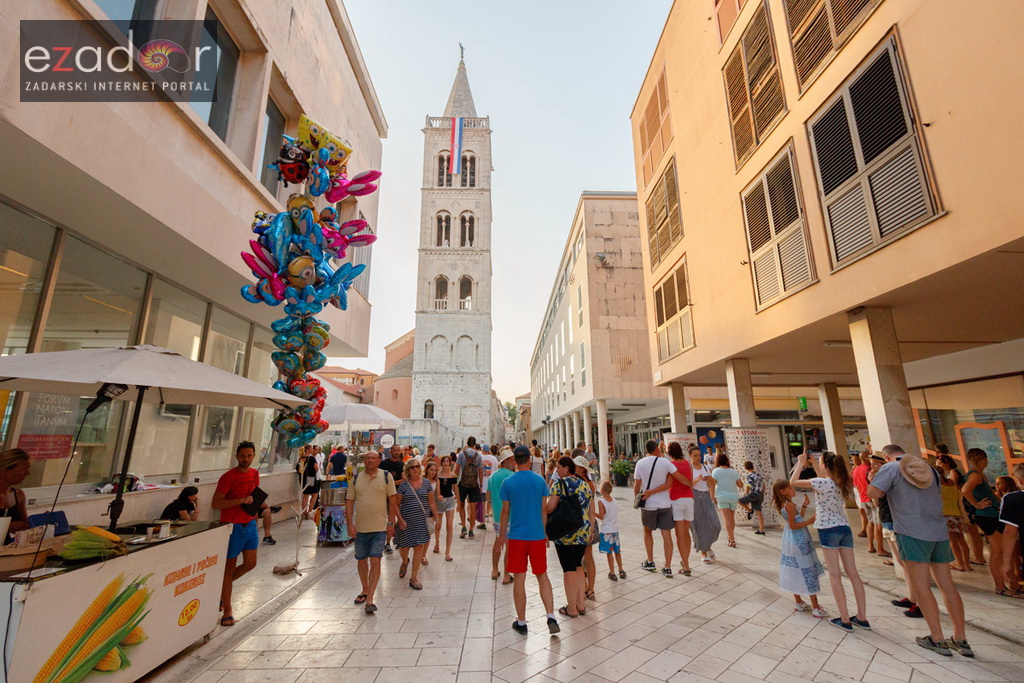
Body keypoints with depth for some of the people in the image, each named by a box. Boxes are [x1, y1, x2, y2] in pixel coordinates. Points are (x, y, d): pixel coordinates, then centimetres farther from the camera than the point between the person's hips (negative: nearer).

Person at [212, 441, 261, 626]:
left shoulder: (255, 474, 5)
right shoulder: (228, 477, -15)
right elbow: (215, 504, -19)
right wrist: (241, 500, -25)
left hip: (250, 524, 6)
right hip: (232, 526, -6)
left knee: (250, 564, 10)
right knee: (229, 568, 5)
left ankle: (221, 586, 36)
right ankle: (227, 612, 17)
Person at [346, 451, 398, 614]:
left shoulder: (386, 476, -5)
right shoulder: (356, 479, 1)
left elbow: (392, 499, -3)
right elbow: (349, 501, 3)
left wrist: (391, 521, -4)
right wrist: (350, 523, -5)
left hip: (380, 527, -3)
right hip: (360, 527, 3)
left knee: (375, 561, -6)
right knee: (361, 560, 16)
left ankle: (370, 599, 2)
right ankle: (365, 590, 36)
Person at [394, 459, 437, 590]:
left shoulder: (426, 483, 3)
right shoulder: (403, 485, -4)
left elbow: (431, 502, 8)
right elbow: (396, 504, -1)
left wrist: (436, 517, 3)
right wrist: (400, 519, -10)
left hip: (422, 520, 1)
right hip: (407, 521, -1)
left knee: (419, 547, 0)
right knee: (404, 547, 10)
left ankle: (413, 578, 14)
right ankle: (404, 563, 47)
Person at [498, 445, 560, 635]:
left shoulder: (508, 482, -6)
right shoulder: (540, 480, -2)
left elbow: (505, 511, -1)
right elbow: (544, 509, 2)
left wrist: (502, 535, 10)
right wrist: (546, 533, 14)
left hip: (516, 535, -1)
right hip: (537, 535, 1)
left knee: (519, 578, 9)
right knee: (542, 576, 16)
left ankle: (521, 623, 20)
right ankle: (551, 617, 9)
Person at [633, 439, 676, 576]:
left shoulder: (640, 463, -5)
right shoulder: (664, 462, -8)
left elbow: (637, 485, 0)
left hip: (648, 504, 0)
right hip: (665, 503, 0)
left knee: (647, 532, 20)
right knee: (667, 535, 7)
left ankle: (650, 562, 23)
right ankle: (667, 567, 11)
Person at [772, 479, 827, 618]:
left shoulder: (783, 505, 7)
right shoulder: (790, 505, -20)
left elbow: (798, 519, 12)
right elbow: (793, 525, -20)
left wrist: (804, 505, 10)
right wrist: (809, 521, -19)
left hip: (790, 542, 9)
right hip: (798, 542, -9)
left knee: (795, 573, 15)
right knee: (808, 573, 0)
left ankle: (799, 603, 26)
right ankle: (816, 608, 7)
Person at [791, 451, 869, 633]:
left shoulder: (821, 483, -17)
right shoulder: (843, 482, 4)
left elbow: (793, 482, -10)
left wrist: (801, 463, 1)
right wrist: (813, 462, 25)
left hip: (828, 529, -7)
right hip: (845, 528, 7)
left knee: (835, 575, 1)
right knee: (853, 573, 11)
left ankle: (845, 620, 6)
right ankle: (862, 618, 18)